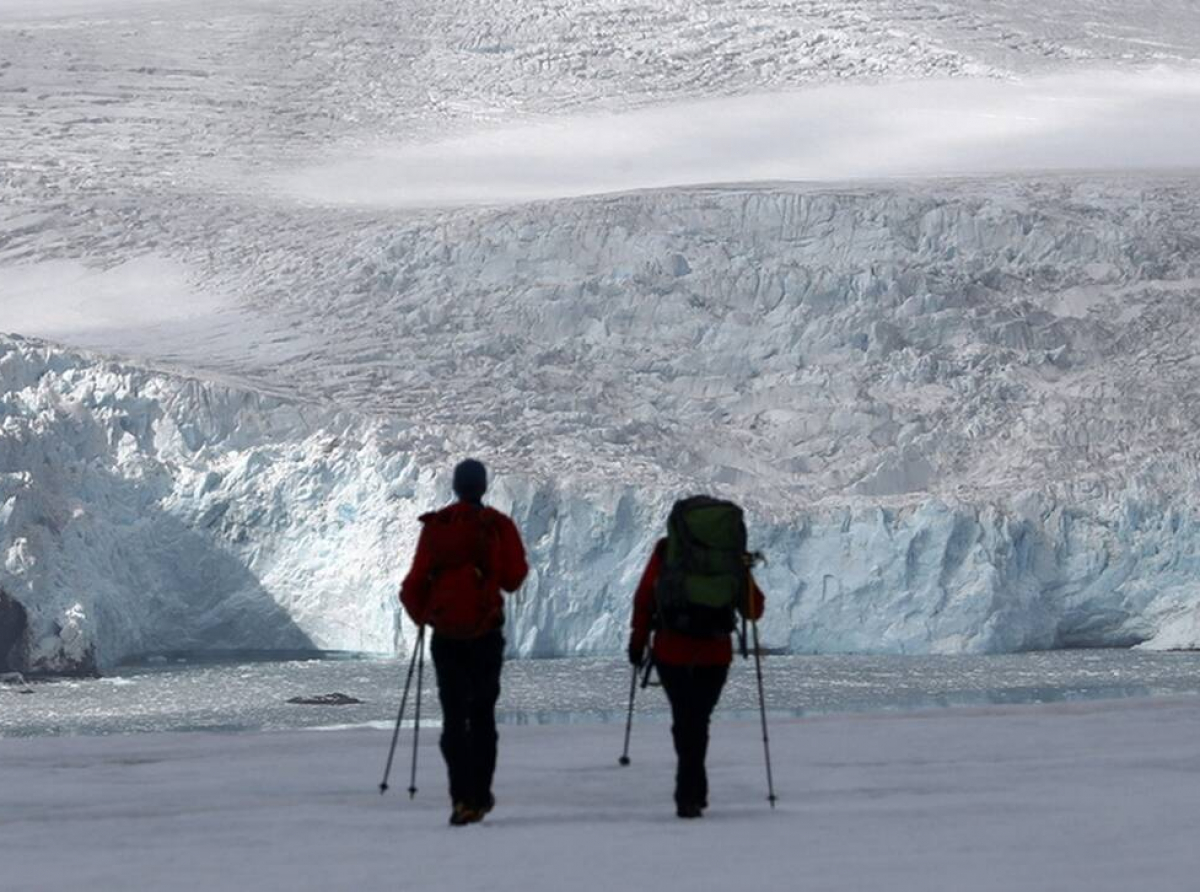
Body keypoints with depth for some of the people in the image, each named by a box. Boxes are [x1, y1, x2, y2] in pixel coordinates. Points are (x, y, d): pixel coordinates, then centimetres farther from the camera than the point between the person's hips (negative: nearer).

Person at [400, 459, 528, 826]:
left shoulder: (435, 527, -3)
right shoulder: (498, 526, -5)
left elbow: (416, 580, -4)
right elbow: (513, 578, -4)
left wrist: (420, 614, 14)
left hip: (446, 634, 0)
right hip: (486, 633, 0)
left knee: (454, 717, 3)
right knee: (482, 714, 15)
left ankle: (462, 797, -12)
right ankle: (480, 795, 14)